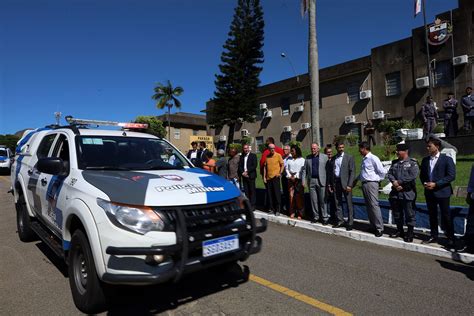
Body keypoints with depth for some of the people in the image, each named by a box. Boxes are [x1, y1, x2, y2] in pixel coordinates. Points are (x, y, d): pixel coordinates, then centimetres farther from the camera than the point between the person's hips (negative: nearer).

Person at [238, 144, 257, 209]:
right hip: (244, 176, 4)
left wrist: (247, 172, -12)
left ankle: (252, 205, 2)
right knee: (246, 191, 5)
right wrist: (242, 173, -6)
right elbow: (240, 166, 11)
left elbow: (254, 166, -8)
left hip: (251, 176, -4)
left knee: (252, 190, -2)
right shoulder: (241, 156, 15)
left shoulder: (253, 155, 1)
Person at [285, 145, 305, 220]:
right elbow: (286, 168, 11)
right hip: (290, 179, 4)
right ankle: (292, 212, 10)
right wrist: (290, 176, -2)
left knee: (299, 197, -3)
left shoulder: (302, 159, 1)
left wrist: (295, 176, -9)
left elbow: (302, 170, -5)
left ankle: (299, 213, 5)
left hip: (298, 179, -3)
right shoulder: (289, 159, 15)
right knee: (291, 196, 1)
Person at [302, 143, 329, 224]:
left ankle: (325, 217, 8)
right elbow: (304, 170, 11)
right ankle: (315, 216, 17)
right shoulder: (308, 158, 11)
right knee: (313, 200, 7)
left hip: (321, 181, -3)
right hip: (311, 181, 3)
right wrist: (303, 180, 3)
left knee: (323, 200, 0)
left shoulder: (324, 157, 2)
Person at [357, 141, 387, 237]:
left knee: (374, 205, -7)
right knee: (368, 206, 12)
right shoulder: (364, 159, 13)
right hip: (364, 184, 9)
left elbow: (382, 172, -12)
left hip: (371, 184, -9)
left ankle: (379, 228, 2)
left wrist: (377, 180, -3)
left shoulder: (373, 158, -12)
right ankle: (373, 226, 22)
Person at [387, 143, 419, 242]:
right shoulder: (395, 162, 14)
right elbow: (389, 173, 7)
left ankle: (410, 233, 14)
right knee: (397, 213, 15)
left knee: (409, 214, 2)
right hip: (395, 192, 6)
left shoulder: (412, 163, -5)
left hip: (407, 193, -6)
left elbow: (413, 176, -17)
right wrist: (394, 182, -12)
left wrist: (399, 182, -14)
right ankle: (399, 231, 30)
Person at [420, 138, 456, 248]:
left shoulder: (447, 159, -6)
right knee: (432, 215, 13)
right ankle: (434, 236, 23)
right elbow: (422, 175, 17)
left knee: (446, 216, 1)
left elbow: (451, 176, -12)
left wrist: (436, 184, -17)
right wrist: (425, 183, -3)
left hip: (442, 192, -5)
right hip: (429, 192, 5)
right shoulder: (425, 160, 10)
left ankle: (451, 238, 13)